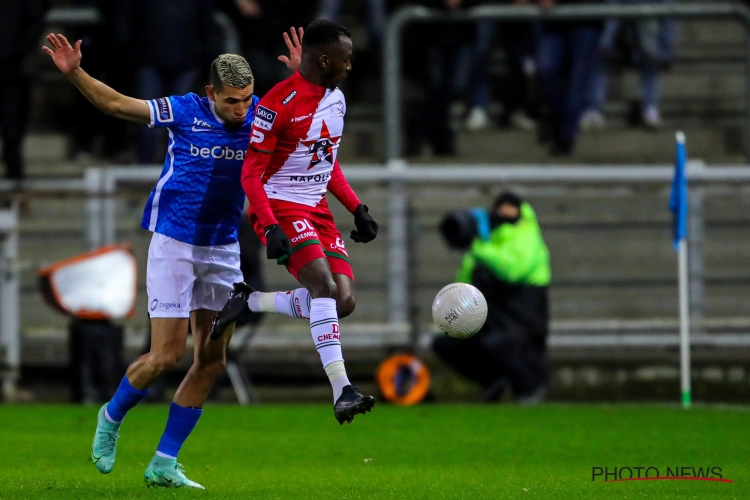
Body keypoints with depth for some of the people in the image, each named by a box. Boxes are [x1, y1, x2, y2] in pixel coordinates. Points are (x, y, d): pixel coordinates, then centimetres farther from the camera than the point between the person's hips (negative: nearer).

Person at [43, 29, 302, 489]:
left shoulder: (260, 115, -5)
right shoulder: (185, 112, -12)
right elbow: (114, 104, -4)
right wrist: (74, 73, -16)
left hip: (223, 251, 4)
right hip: (174, 245, -4)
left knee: (212, 361, 1)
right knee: (167, 355, -9)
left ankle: (165, 464, 8)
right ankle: (112, 417, 20)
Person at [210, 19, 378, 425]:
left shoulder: (336, 99, 9)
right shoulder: (278, 103, -16)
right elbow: (250, 175, -15)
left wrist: (357, 210, 13)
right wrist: (272, 229, -26)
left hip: (317, 208, 8)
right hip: (279, 207, -8)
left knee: (343, 301, -4)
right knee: (322, 283, -26)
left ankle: (249, 302, 13)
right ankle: (341, 390, -30)